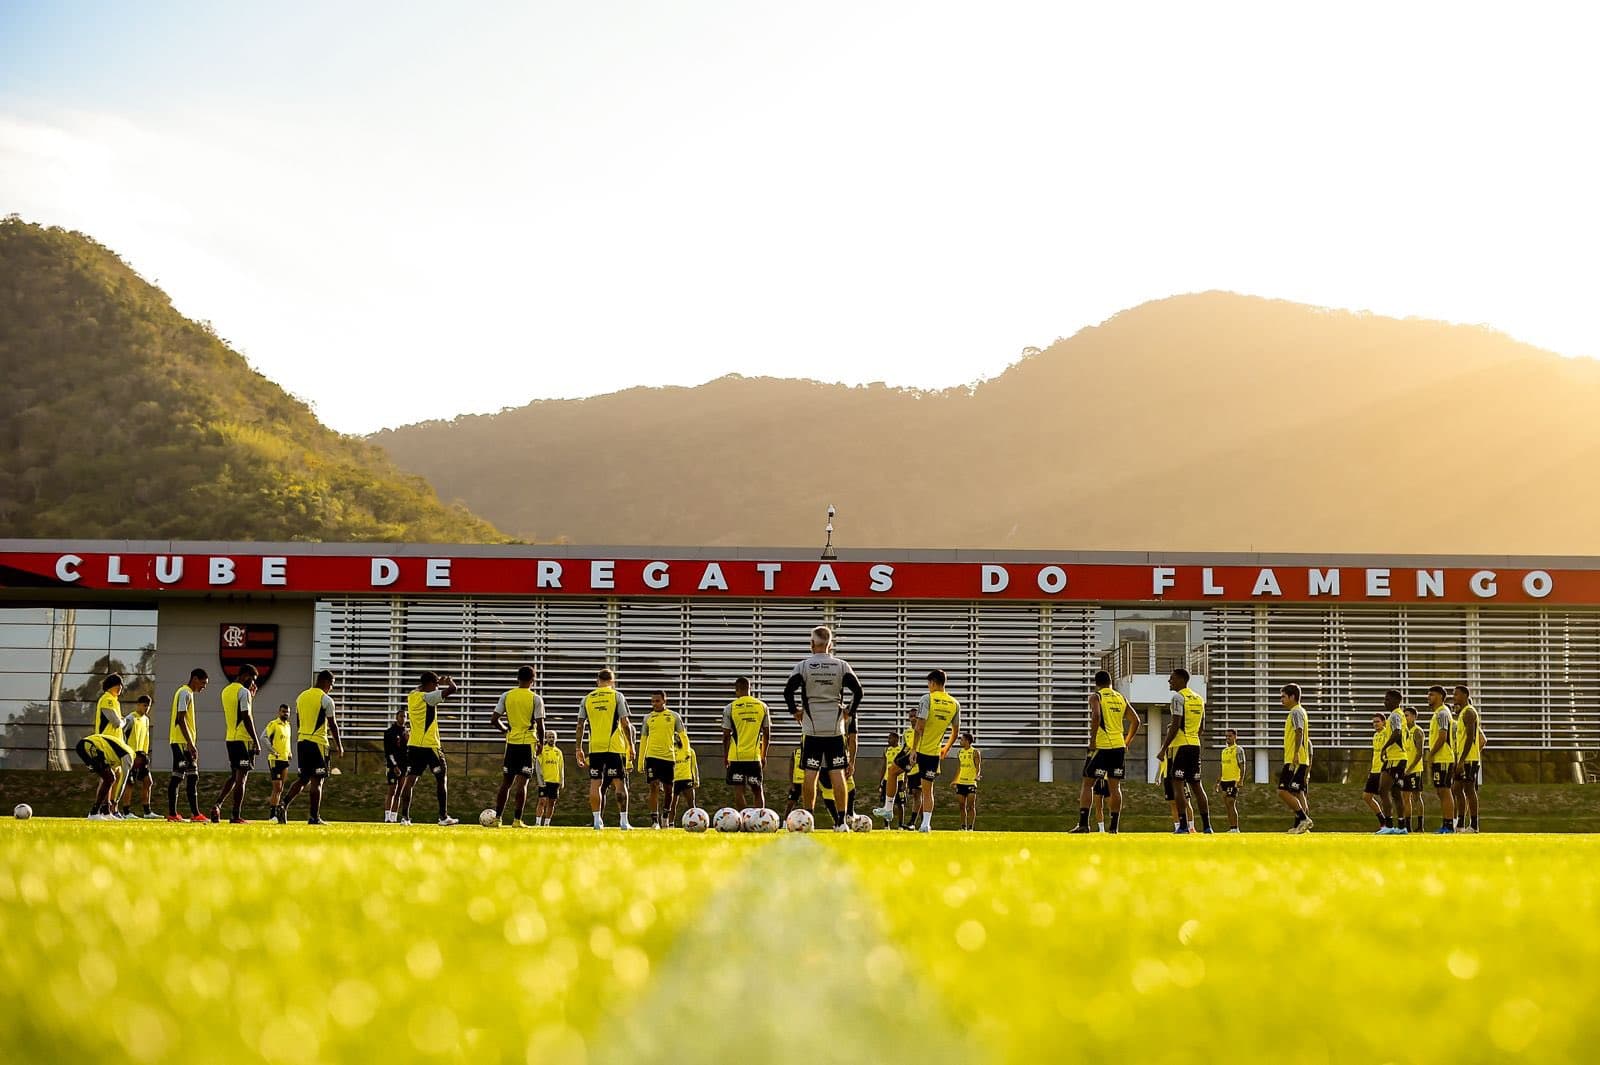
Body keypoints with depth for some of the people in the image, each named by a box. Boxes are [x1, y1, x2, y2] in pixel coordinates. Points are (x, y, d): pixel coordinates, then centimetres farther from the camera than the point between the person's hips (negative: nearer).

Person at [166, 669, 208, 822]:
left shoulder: (183, 692, 20)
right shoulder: (186, 693, -11)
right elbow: (181, 719, -18)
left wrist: (190, 744, 23)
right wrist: (190, 744, -21)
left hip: (177, 741, 10)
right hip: (183, 741, -10)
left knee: (177, 777, 8)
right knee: (192, 776, -11)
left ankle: (172, 814, 9)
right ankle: (195, 814, -15)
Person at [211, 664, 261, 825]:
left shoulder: (226, 691, 15)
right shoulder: (244, 692, -12)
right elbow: (246, 718, -17)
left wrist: (251, 697, 21)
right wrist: (256, 741, -15)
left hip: (230, 738, 8)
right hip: (243, 739, -8)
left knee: (234, 775, 18)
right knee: (241, 776, -4)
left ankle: (217, 804, 1)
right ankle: (236, 816, -4)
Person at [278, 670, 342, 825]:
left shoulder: (301, 696, 13)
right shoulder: (326, 699, -7)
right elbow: (333, 725, -5)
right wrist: (339, 746, 5)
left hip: (302, 742, 6)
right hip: (318, 743, -6)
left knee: (303, 778, 14)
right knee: (317, 780, -1)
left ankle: (284, 804, -5)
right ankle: (314, 817, -1)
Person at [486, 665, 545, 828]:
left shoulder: (506, 696, 3)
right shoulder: (536, 698, -5)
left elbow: (494, 720, 1)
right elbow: (540, 725, -9)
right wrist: (541, 743, 6)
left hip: (511, 743, 3)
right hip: (528, 743, -3)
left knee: (506, 782, 11)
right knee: (522, 782, -3)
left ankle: (497, 818, 10)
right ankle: (517, 820, -6)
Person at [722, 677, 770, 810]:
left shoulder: (730, 708, -4)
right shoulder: (762, 706, 3)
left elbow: (726, 736, -1)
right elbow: (767, 734, 7)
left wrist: (725, 756, 11)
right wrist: (764, 755, 17)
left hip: (737, 755, -2)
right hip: (755, 755, 2)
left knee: (739, 790, 1)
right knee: (757, 791, 10)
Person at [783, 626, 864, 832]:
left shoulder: (804, 665, -2)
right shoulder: (841, 665, 2)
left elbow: (788, 690, -9)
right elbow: (857, 690, -4)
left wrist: (795, 711, 5)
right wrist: (850, 712, 10)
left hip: (811, 728, -1)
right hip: (835, 728, 1)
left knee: (810, 774, 2)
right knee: (837, 773, 2)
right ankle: (840, 821, 0)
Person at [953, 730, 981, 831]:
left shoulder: (975, 752, -5)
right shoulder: (959, 752, 12)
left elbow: (978, 766, -10)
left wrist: (977, 775, -28)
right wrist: (955, 781, 19)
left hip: (971, 782, -6)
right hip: (960, 782, 6)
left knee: (971, 806, -5)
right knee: (962, 806, 7)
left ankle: (971, 827, -2)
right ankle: (963, 827, 15)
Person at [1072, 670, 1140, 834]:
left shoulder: (1095, 696, -2)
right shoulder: (1121, 698, 14)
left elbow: (1096, 716, -20)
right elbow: (1135, 721, 13)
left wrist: (1092, 740, -16)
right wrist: (1126, 743, 19)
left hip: (1101, 746, -5)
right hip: (1119, 746, 5)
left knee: (1087, 784, 2)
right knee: (1114, 787, 7)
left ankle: (1083, 823, -7)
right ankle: (1114, 826, 5)